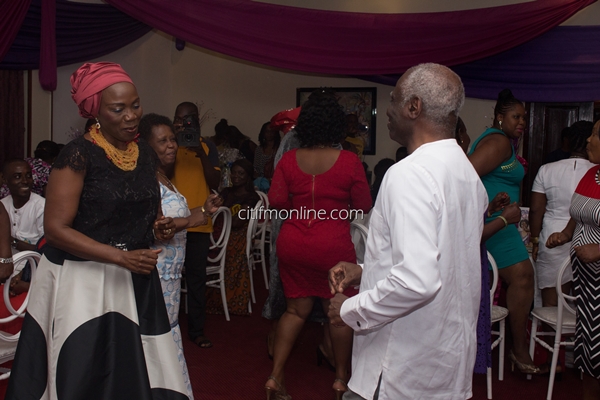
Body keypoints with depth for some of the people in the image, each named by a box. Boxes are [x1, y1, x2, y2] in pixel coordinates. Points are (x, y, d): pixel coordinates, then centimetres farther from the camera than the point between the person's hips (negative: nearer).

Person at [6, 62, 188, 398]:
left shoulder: (146, 153, 7)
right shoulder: (79, 154, -12)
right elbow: (56, 228, -16)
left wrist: (161, 227, -2)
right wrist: (121, 257, -22)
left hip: (135, 281, 6)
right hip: (82, 281, -6)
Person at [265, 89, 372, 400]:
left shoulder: (289, 160, -4)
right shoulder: (349, 161, -11)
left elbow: (276, 201, -5)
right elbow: (363, 206, -5)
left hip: (292, 245, 3)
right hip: (333, 247, -3)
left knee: (296, 309, 16)